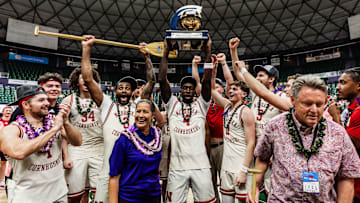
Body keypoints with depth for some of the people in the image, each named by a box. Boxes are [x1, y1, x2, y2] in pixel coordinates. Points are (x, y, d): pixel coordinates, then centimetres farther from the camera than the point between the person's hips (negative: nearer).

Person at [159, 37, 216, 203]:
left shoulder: (201, 105, 8)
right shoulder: (172, 105, 8)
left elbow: (207, 81, -2)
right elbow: (162, 80, 0)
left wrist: (208, 52, -3)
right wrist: (165, 53, 1)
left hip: (201, 166, 1)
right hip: (177, 166, 0)